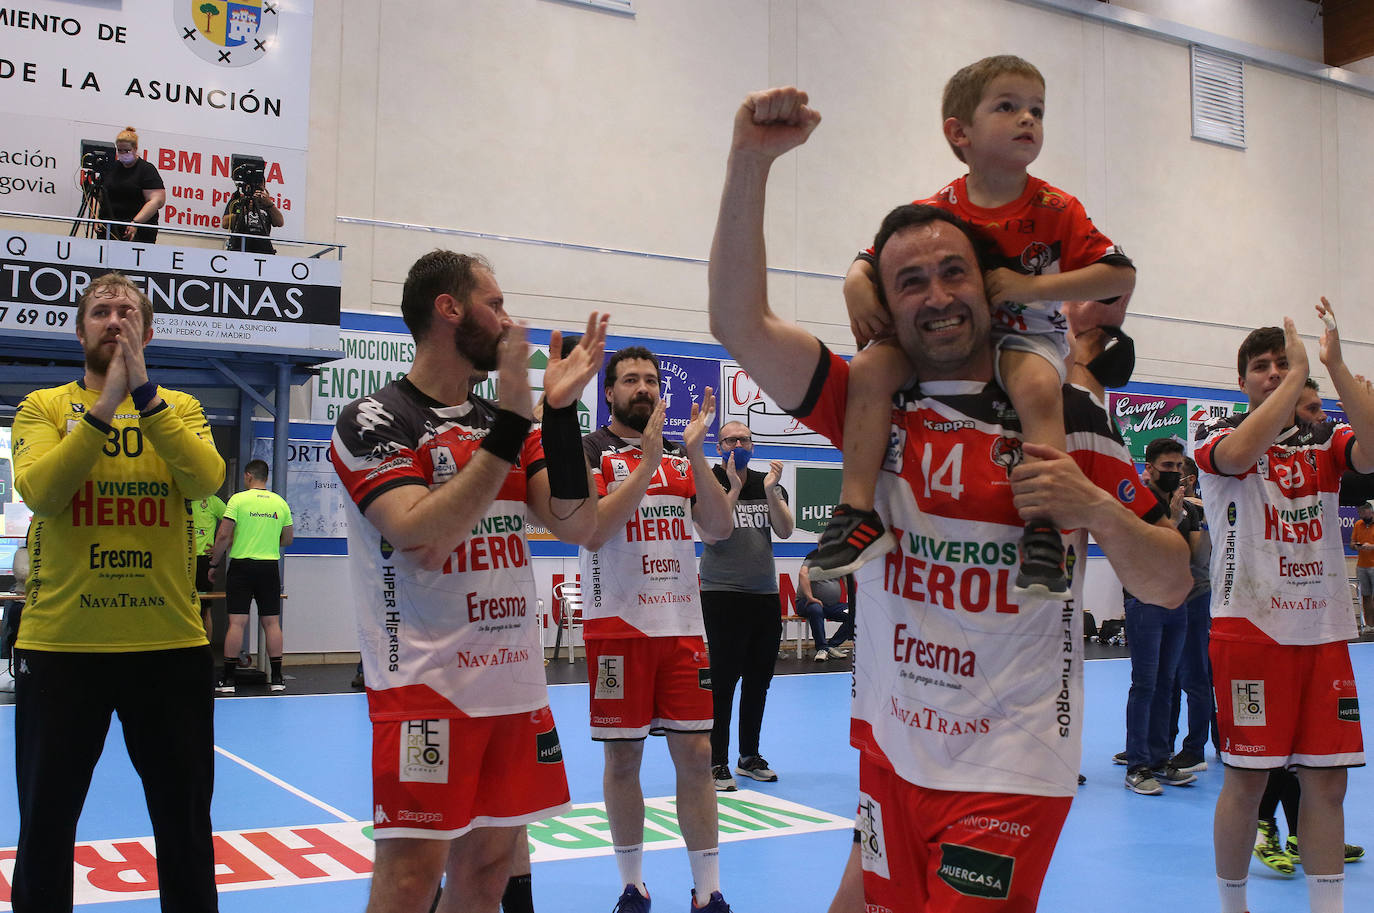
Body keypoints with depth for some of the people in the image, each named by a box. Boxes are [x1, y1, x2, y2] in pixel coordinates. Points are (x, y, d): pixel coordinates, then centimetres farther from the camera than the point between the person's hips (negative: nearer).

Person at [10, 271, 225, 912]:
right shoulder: (44, 406, 4)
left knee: (186, 822, 12)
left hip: (170, 643, 1)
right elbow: (37, 491, -15)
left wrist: (143, 393, -17)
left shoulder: (180, 407, 6)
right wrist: (106, 405, -18)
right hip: (60, 643, 0)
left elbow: (206, 480, -14)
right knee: (45, 823, 12)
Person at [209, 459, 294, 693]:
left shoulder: (238, 499, -5)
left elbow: (223, 536, -9)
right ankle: (276, 678, 9)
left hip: (242, 565, -3)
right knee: (271, 622, 7)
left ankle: (228, 679, 0)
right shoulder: (280, 502, 6)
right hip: (270, 566, 3)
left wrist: (215, 563, 3)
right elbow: (288, 539, 11)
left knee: (237, 622, -2)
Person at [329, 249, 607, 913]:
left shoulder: (503, 422, 13)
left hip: (515, 681, 6)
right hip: (426, 683, -6)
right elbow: (421, 537, -22)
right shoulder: (373, 421, -6)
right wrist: (511, 421, -22)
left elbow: (578, 526, 3)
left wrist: (560, 411, -7)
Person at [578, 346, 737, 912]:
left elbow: (720, 528, 1)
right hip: (618, 625, -4)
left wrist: (695, 454, -9)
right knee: (622, 757, 4)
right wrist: (649, 459, -18)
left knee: (695, 753, 3)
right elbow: (594, 530, -16)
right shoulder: (589, 451, -1)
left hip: (682, 623, 4)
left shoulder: (682, 455, 12)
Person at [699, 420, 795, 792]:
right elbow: (713, 533, -14)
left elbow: (786, 530, -1)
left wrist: (771, 492, -13)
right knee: (724, 679, -6)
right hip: (723, 594, -5)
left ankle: (749, 757, 24)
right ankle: (717, 764, 2)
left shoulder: (768, 482, 11)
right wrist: (735, 488, -17)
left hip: (766, 594, 5)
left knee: (759, 679, 11)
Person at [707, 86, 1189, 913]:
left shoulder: (1068, 418, -4)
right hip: (890, 747, 3)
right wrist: (751, 161, -22)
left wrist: (1097, 509, -20)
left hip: (1010, 763, -3)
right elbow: (741, 323, -14)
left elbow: (1173, 585, 0)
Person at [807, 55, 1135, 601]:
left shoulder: (1055, 210, -6)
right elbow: (875, 260, 6)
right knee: (871, 366, -23)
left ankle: (1044, 527, -31)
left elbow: (1121, 274, -9)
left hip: (1025, 333, -1)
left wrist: (1032, 286, -20)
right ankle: (858, 515, -24)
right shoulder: (934, 212, -3)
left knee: (1039, 387, -36)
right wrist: (856, 285, -19)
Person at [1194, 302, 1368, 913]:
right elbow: (1238, 454, -23)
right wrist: (1300, 374, -14)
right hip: (1249, 625, -4)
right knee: (1247, 779, 1)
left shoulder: (1325, 440, 12)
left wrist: (1335, 364, -14)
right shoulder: (1215, 435, 2)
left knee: (1327, 780, 5)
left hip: (1323, 629, 4)